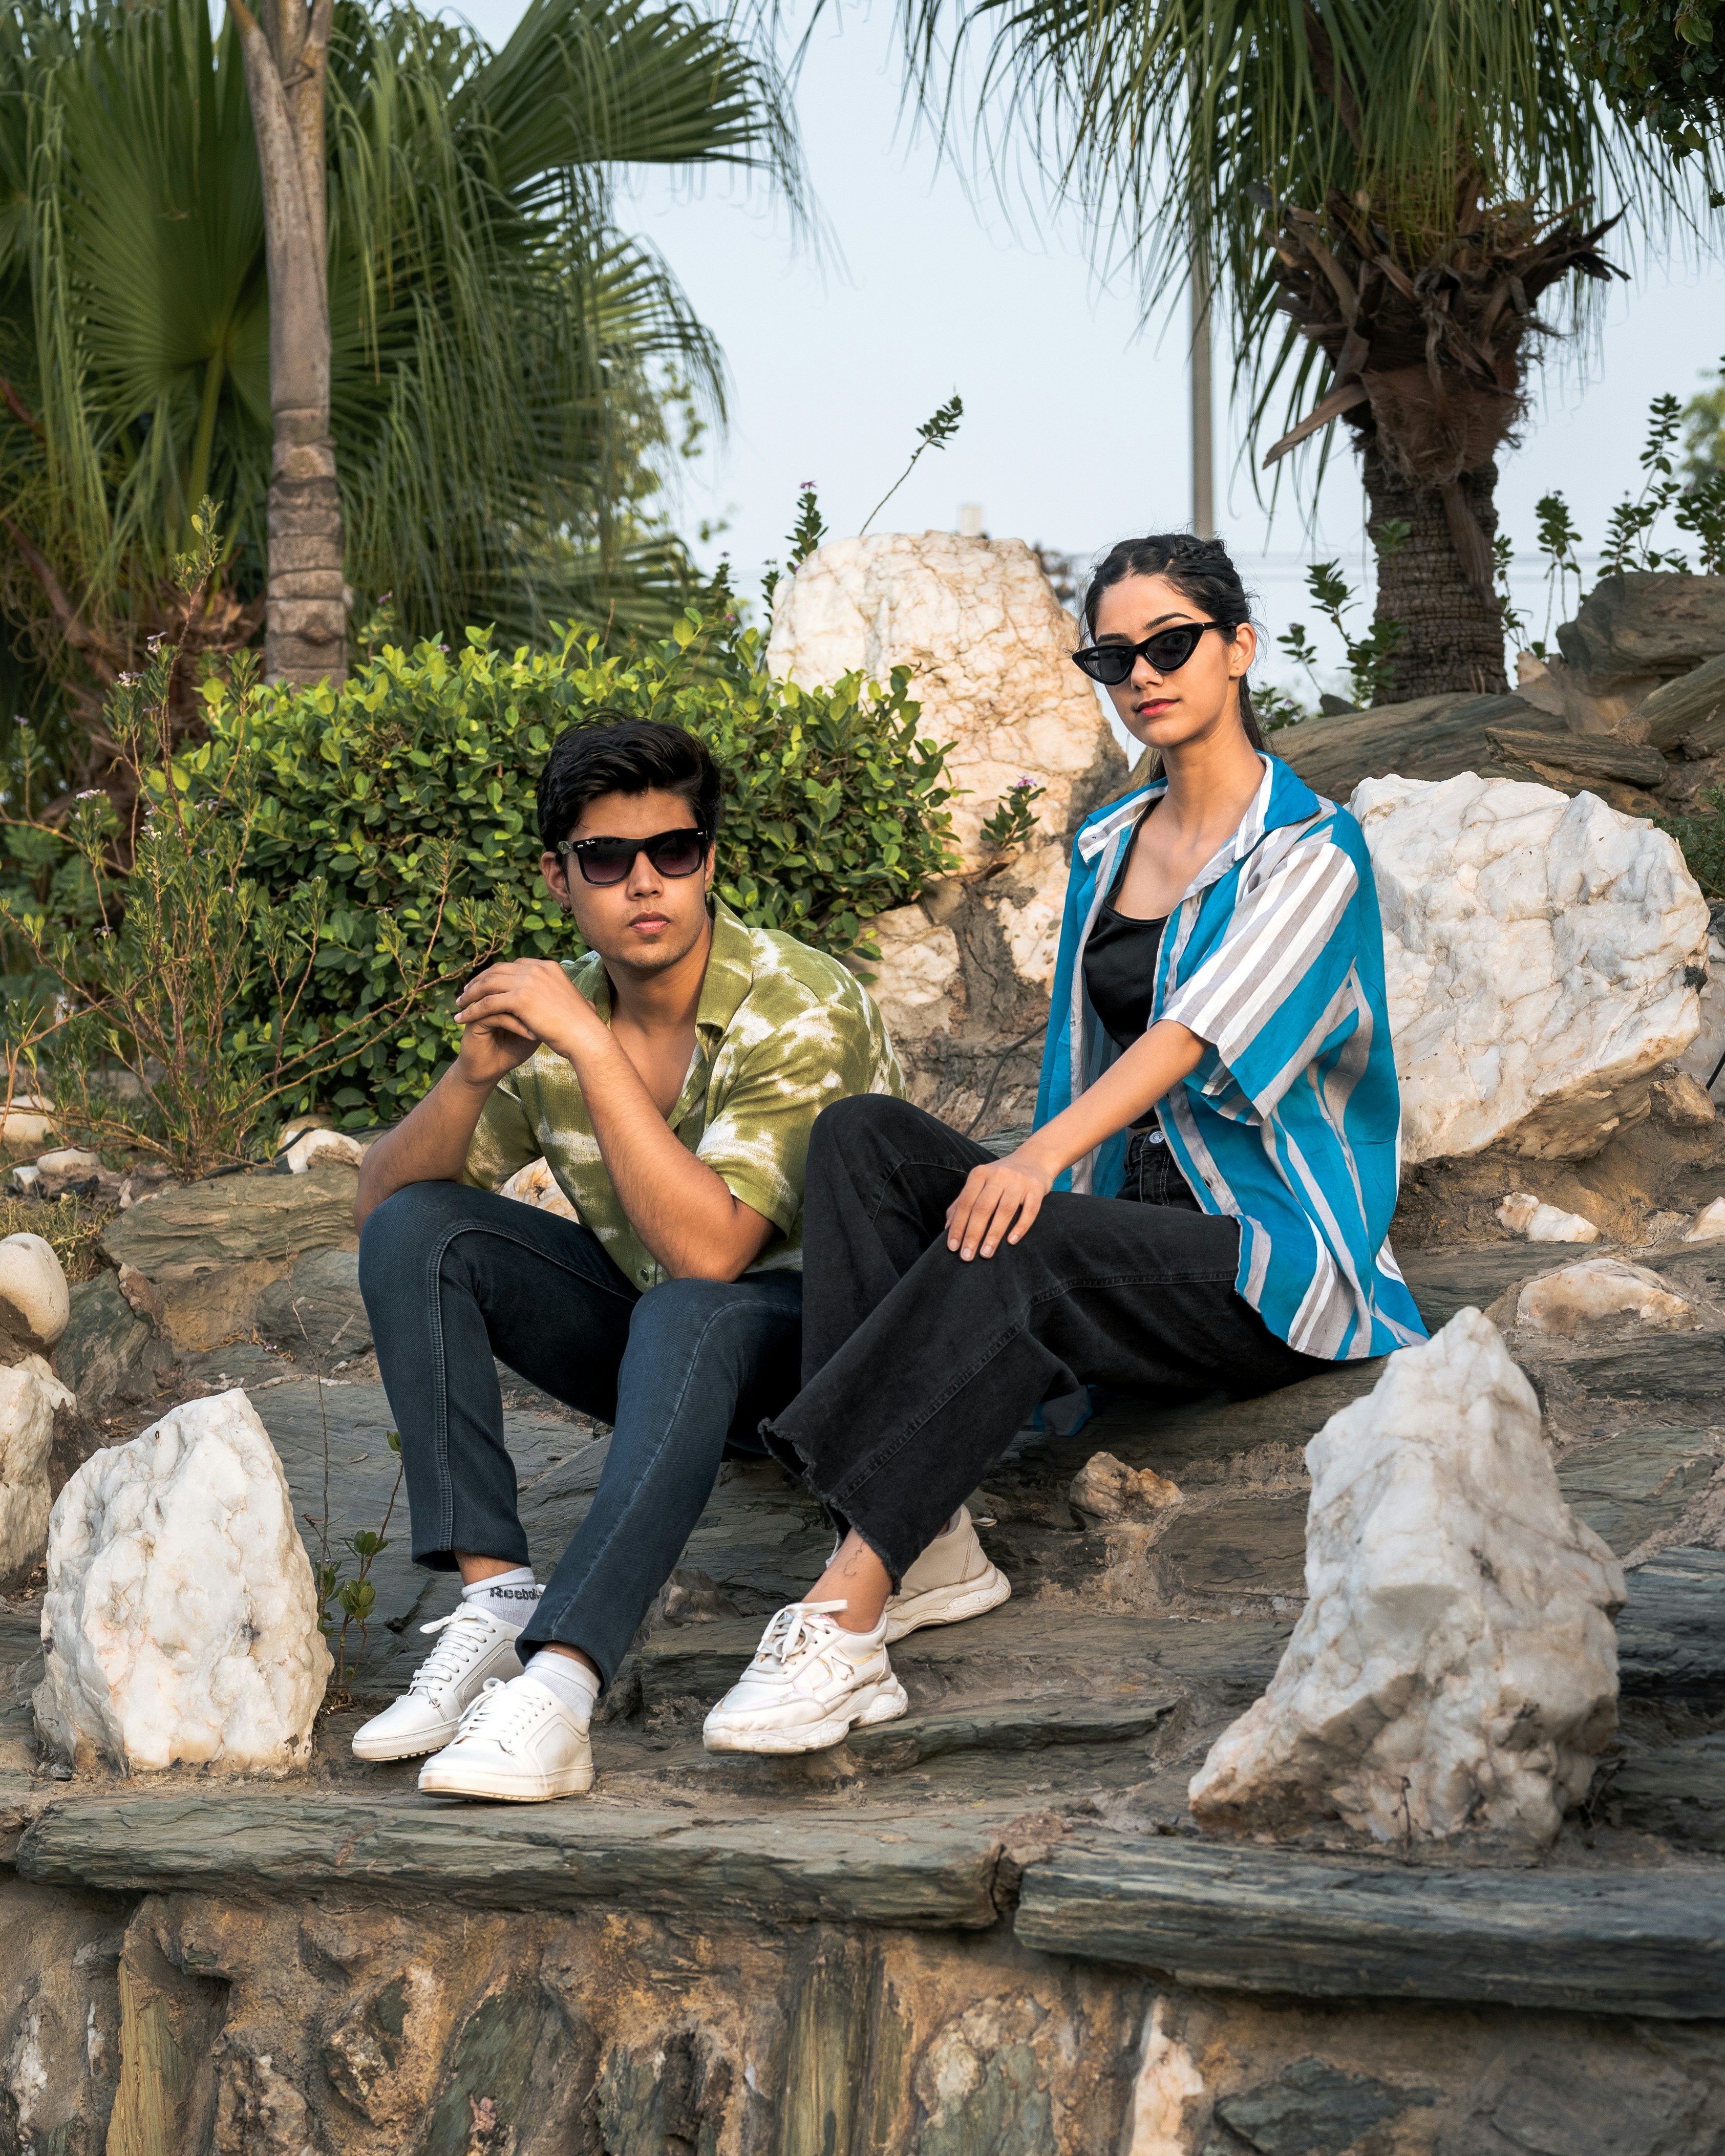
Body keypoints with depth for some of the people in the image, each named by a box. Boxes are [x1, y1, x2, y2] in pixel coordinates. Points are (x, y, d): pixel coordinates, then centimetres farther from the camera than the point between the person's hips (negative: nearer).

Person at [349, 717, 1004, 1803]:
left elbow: (705, 1249, -32)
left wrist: (590, 1045, -33)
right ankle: (496, 1597, -22)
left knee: (689, 1316, -39)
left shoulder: (803, 1009, -22)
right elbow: (382, 1200, -3)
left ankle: (557, 1685, -49)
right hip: (650, 1333, 6)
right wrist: (473, 1075, -22)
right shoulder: (558, 1007, -4)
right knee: (419, 1232, -13)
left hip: (823, 1331, -6)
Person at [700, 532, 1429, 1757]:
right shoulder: (1106, 849, 16)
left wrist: (1043, 1162, -37)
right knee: (864, 1134, -17)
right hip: (1127, 1223, 7)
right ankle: (926, 1537, -32)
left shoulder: (1311, 852, -7)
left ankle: (845, 1615, -42)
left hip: (1276, 1264, -7)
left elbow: (1196, 1035, -23)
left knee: (1017, 1247, -35)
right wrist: (1031, 1172, 3)